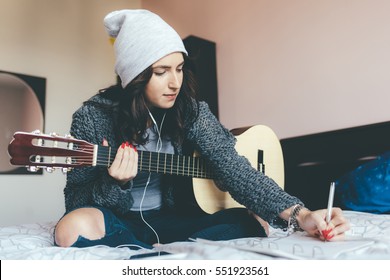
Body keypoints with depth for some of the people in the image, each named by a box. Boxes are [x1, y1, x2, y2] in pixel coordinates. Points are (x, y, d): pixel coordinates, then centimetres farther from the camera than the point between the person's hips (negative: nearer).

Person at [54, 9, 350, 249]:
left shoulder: (190, 111, -7)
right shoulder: (92, 117, -13)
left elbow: (233, 166, -19)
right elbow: (76, 201, -9)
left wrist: (299, 215, -30)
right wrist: (114, 184, -32)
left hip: (168, 218, 3)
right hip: (120, 221, -2)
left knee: (256, 221, -13)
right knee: (74, 228, -35)